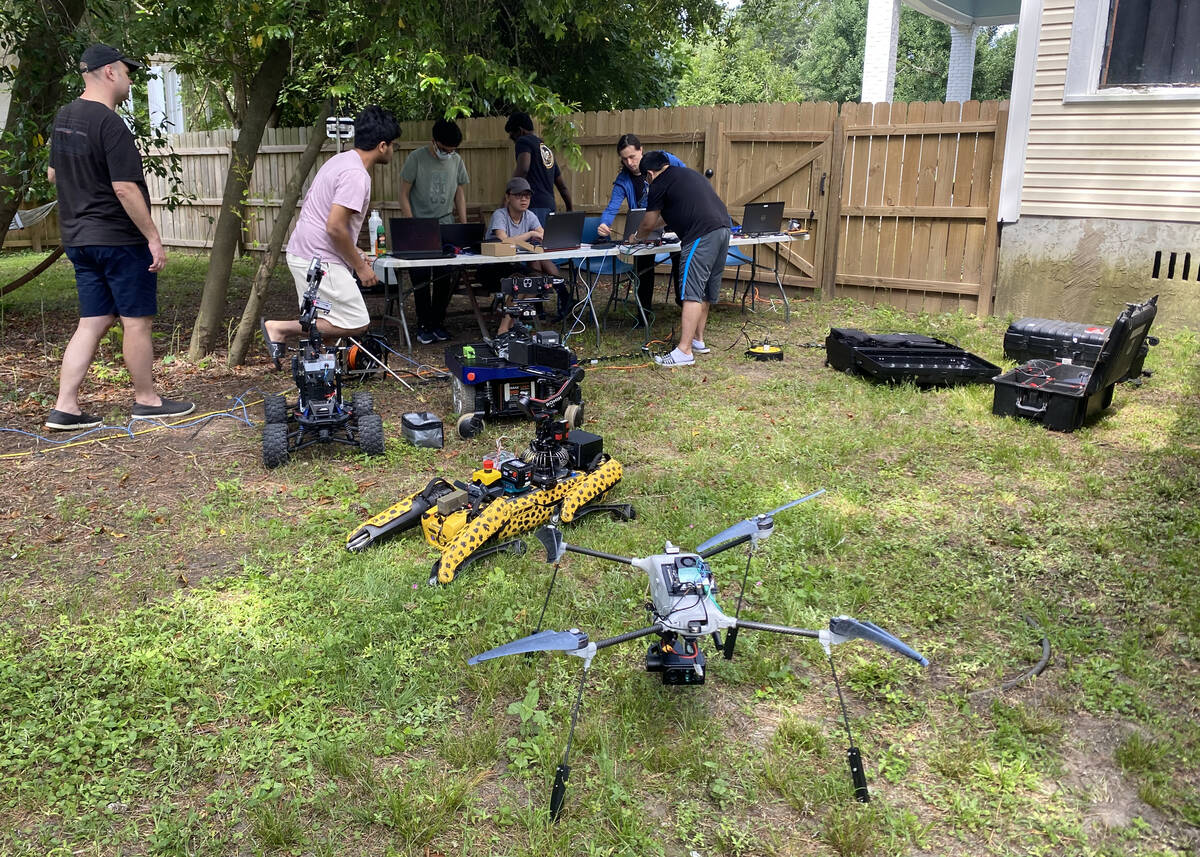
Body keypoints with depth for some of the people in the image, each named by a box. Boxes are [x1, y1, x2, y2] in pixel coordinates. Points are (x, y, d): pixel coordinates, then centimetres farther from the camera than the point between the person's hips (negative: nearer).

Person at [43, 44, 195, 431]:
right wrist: (153, 237, -17)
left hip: (77, 238, 9)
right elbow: (125, 188, -21)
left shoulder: (63, 118, 12)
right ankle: (146, 400, 15)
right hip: (118, 239, -9)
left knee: (92, 322, 10)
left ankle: (64, 408, 9)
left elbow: (53, 174, 21)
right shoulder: (110, 123, -16)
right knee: (137, 321, 3)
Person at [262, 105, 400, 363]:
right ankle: (280, 329, -6)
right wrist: (360, 267, -13)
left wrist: (353, 251, 19)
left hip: (302, 253, 11)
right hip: (319, 261, -11)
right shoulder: (356, 175, -18)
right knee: (356, 323, -7)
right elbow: (335, 227, -25)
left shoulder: (340, 160, 13)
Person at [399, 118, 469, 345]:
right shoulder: (416, 158, -8)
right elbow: (404, 194, -6)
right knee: (421, 277, -5)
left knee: (446, 277, 1)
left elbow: (460, 195, 14)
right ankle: (424, 325, 5)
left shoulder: (456, 161, 5)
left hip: (446, 226, 4)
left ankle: (438, 322, 14)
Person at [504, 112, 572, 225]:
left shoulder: (523, 141, 3)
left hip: (534, 206, -8)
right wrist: (570, 209, 35)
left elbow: (523, 169, -18)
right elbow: (562, 185, 29)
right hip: (550, 206, 8)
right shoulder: (548, 149, 26)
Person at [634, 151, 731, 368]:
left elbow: (648, 223, 10)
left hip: (701, 236, -9)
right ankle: (698, 341, 26)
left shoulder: (660, 184, 2)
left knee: (692, 294, -11)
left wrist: (637, 236, 31)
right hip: (722, 229, 9)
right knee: (706, 291, 17)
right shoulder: (688, 173, 28)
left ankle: (684, 351, -14)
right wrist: (652, 226, 51)